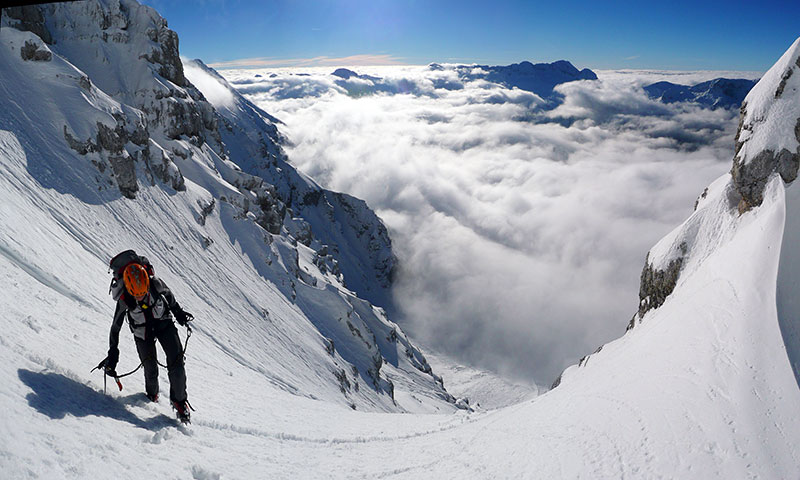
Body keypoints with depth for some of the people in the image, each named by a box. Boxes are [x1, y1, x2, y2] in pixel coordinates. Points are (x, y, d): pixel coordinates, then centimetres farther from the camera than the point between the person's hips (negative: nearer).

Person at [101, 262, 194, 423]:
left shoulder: (156, 283, -27)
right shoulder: (124, 300, -27)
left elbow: (168, 295, -2)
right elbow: (115, 328, -14)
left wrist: (178, 313, 13)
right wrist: (112, 355, -11)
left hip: (164, 323, 1)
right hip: (142, 332, 0)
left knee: (176, 362, -10)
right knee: (150, 369, 4)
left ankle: (179, 399, 8)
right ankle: (152, 395, 37)